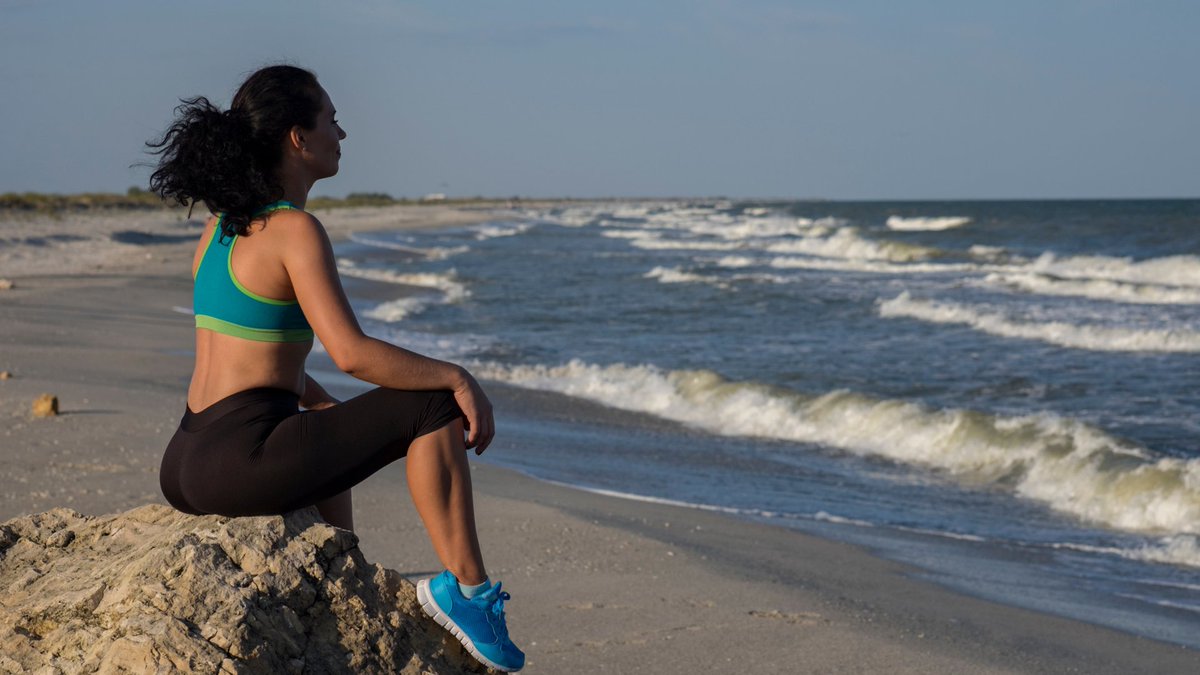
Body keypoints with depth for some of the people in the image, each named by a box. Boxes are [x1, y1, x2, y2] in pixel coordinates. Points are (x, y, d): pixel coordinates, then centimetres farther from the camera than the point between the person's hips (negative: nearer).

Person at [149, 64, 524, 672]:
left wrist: (334, 412, 27)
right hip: (240, 459, -10)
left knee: (327, 441, 40)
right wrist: (458, 378, -9)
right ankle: (465, 587, -1)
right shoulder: (294, 229, -12)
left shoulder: (223, 225, 14)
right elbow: (352, 353, -21)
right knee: (436, 409, -2)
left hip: (186, 462, 10)